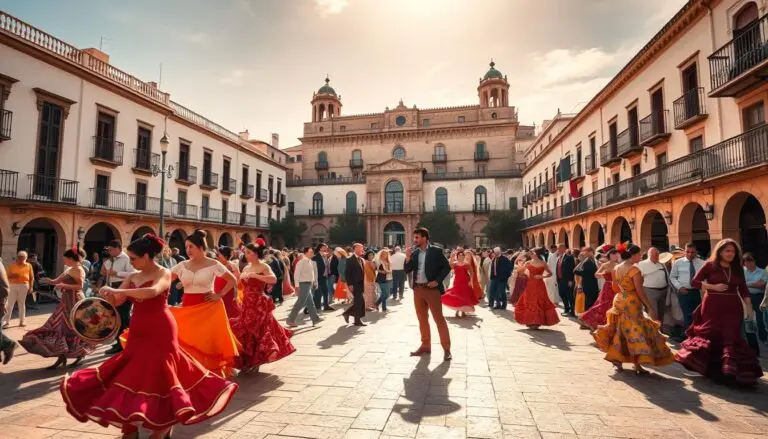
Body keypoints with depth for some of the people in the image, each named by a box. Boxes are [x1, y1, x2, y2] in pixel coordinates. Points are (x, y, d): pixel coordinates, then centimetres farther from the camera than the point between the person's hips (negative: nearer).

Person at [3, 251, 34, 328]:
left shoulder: (28, 266, 5)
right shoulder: (12, 265, 5)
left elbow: (31, 277, 6)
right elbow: (7, 276, 5)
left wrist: (31, 287, 0)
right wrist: (12, 276, -16)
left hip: (24, 286, 0)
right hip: (13, 286, 0)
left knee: (22, 304, 7)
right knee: (10, 304, -4)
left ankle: (21, 322, 14)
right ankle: (6, 322, -1)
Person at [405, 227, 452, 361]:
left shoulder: (436, 251, -5)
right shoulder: (414, 252, 8)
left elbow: (447, 267, -5)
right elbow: (407, 270, 7)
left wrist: (437, 281, -13)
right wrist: (408, 258, -9)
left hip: (432, 289, -5)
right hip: (418, 289, 6)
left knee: (439, 319, -3)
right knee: (422, 319, 12)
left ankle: (446, 349, 4)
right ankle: (425, 346, 23)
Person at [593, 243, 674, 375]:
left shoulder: (616, 268, 5)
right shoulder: (634, 269, -15)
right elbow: (639, 291, -15)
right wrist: (649, 307, -10)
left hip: (619, 301, 7)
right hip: (631, 303, -7)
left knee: (621, 331, 15)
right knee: (635, 331, 0)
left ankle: (617, 360, 20)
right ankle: (637, 365, 3)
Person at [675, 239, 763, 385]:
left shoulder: (737, 268, 9)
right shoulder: (710, 265, -3)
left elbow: (743, 289, 11)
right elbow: (694, 282, -6)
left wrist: (749, 307, 4)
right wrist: (714, 287, -15)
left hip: (732, 307, 3)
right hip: (713, 306, -3)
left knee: (731, 337, 0)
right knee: (710, 335, 5)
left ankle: (730, 369, 7)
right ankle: (711, 368, 22)